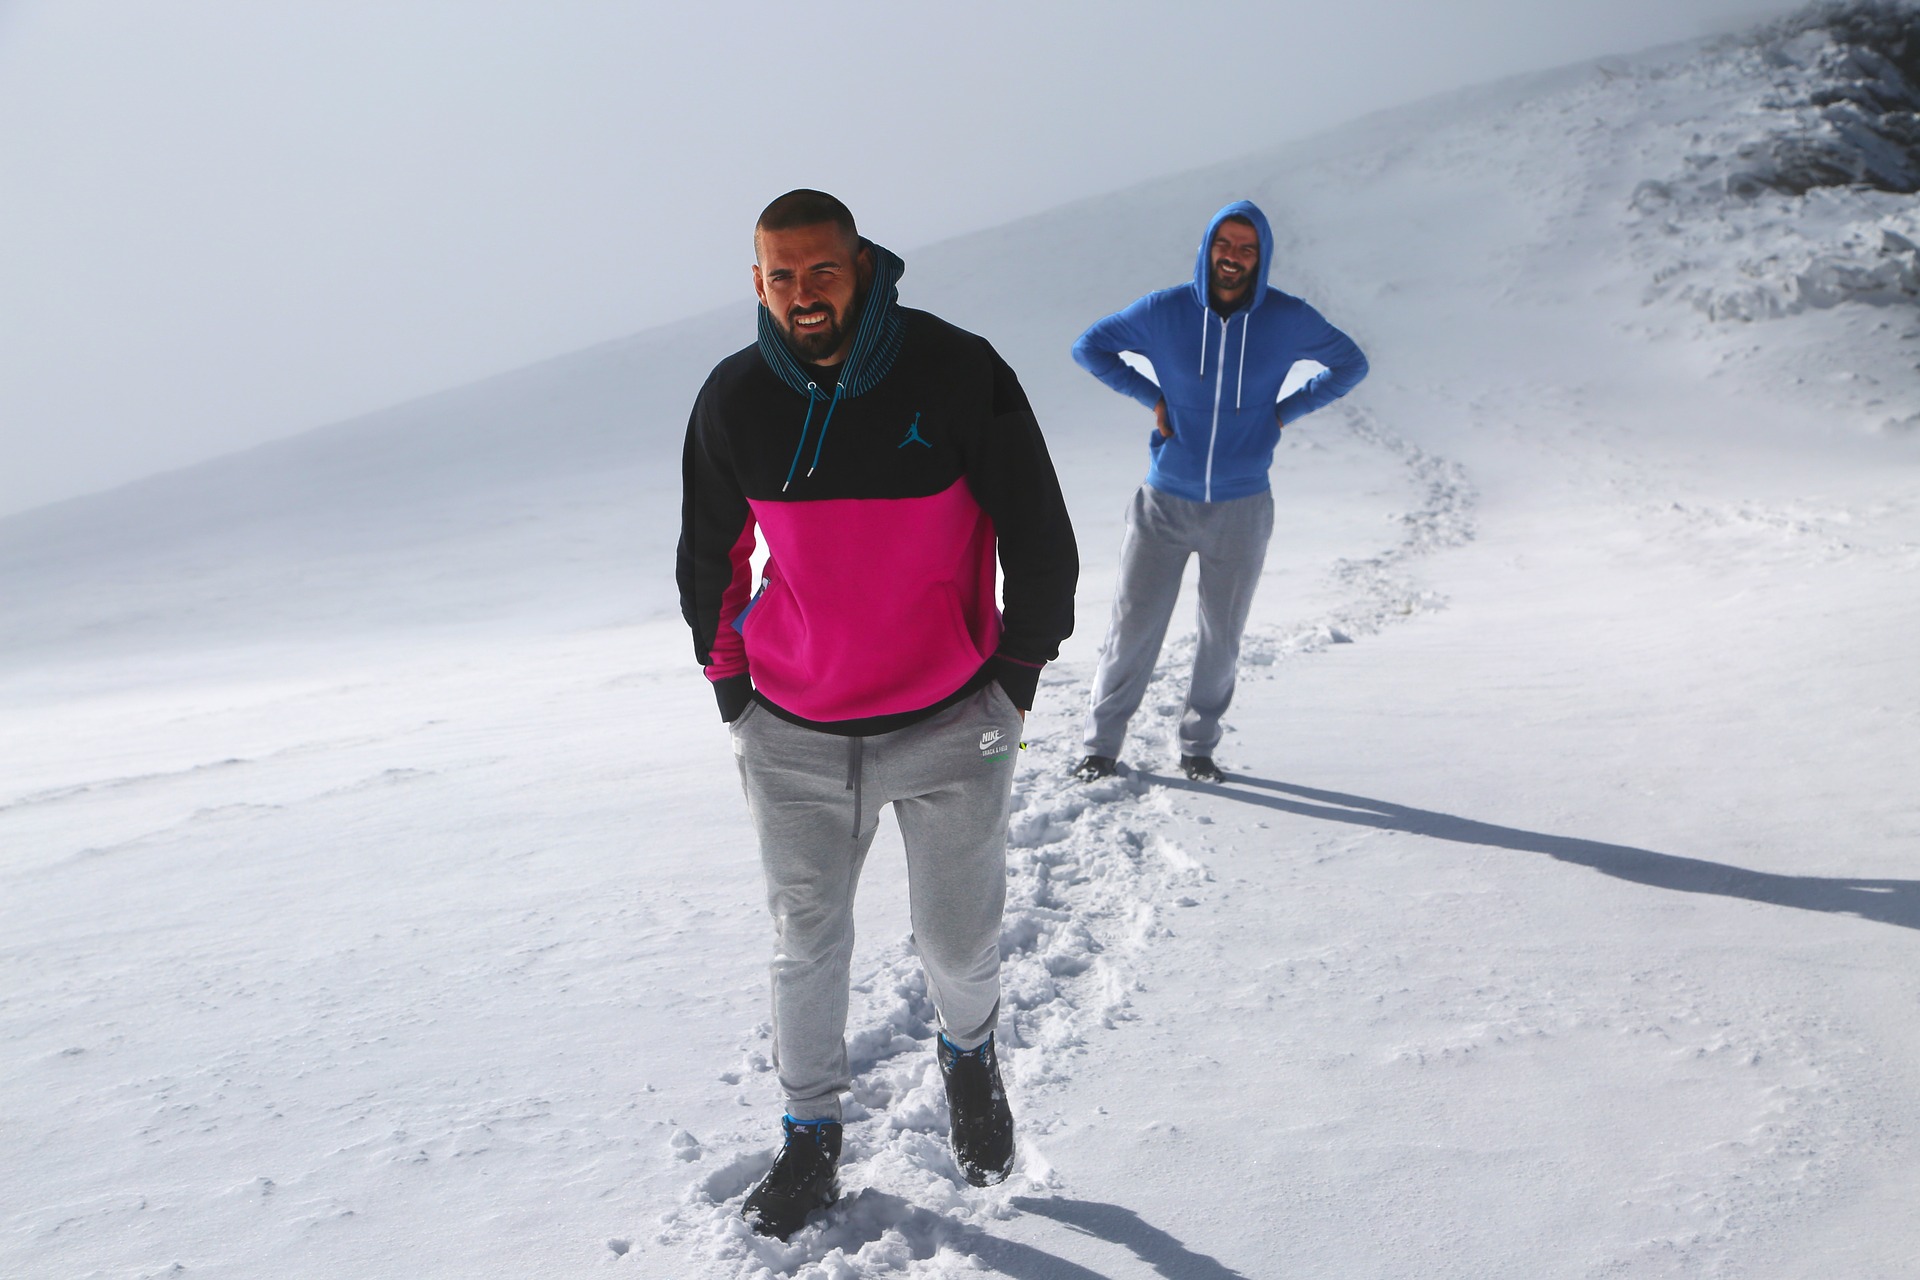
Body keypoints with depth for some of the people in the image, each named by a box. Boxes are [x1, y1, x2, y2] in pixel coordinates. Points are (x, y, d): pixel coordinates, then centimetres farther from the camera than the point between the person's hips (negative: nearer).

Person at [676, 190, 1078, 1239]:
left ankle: (969, 1054, 47)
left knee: (958, 942, 12)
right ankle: (811, 1132, 37)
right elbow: (707, 553, 13)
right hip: (793, 735, 2)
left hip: (949, 722, -2)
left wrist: (1016, 672, 1)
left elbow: (1041, 536, -2)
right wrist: (728, 677, 11)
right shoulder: (734, 399, -4)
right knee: (806, 943, 14)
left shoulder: (957, 372, -12)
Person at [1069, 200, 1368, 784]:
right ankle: (1101, 744, 15)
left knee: (1222, 636, 10)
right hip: (1163, 503, -1)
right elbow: (1089, 347, 7)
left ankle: (1198, 746, 26)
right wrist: (1151, 397, -2)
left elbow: (1351, 364, 13)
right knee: (1133, 628, 0)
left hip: (1241, 509, 1)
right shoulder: (1164, 311, -6)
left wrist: (1286, 410, 0)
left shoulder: (1288, 320, -3)